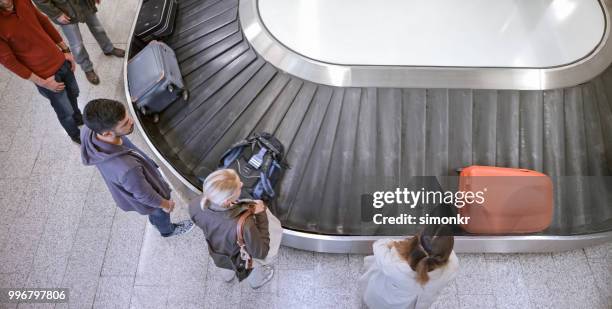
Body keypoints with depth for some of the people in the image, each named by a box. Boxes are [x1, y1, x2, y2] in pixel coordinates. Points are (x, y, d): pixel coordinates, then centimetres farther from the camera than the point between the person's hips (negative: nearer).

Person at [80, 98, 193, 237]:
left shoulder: (89, 130, -29)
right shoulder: (127, 168, -49)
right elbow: (144, 195, -28)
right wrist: (165, 204, -7)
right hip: (147, 199, -5)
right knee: (161, 214, 30)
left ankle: (155, 219, 69)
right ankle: (167, 230, 62)